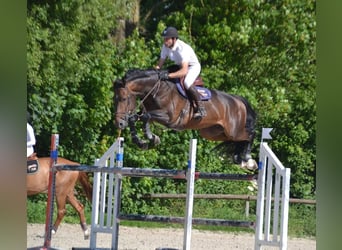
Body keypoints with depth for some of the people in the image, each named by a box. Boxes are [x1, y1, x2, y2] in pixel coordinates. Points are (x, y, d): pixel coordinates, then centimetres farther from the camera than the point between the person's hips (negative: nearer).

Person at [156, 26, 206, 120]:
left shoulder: (183, 48, -36)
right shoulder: (165, 47, -14)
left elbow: (184, 71, -44)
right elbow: (160, 64, -3)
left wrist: (168, 75, -53)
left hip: (193, 66, -8)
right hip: (179, 66, 8)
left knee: (187, 83, -35)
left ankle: (200, 108, -20)